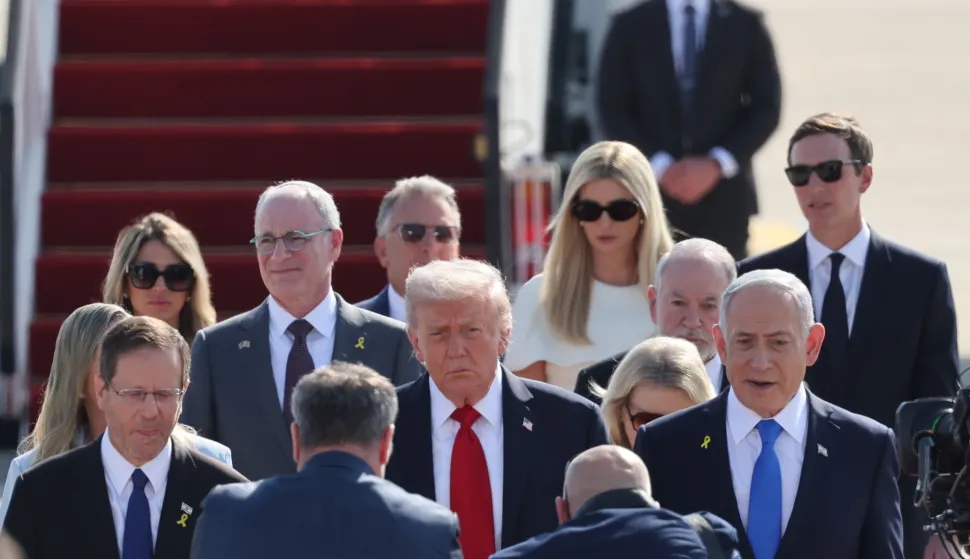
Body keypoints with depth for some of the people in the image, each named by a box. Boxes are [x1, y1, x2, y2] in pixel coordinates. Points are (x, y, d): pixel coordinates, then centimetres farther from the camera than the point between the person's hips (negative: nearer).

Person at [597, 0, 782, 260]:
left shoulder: (744, 24, 7)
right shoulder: (631, 25, 7)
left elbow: (766, 106, 4)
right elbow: (612, 108, 4)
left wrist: (717, 165, -10)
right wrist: (659, 165, -11)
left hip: (724, 194, 0)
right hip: (652, 191, 0)